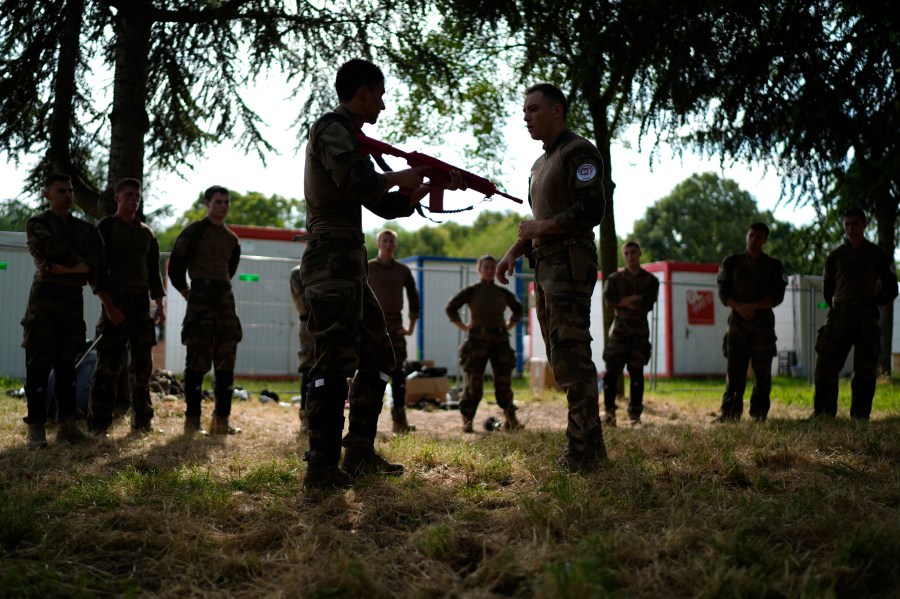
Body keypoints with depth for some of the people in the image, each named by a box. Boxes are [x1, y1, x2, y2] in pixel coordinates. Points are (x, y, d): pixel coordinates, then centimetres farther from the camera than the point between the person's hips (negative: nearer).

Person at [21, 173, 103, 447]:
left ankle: (66, 424, 9)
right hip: (46, 296, -4)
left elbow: (95, 262, -1)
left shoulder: (85, 228, 14)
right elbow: (53, 253, -15)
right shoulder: (37, 224, 1)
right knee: (38, 364, -5)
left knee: (67, 364, 6)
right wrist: (79, 263, -3)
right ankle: (36, 426, -4)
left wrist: (68, 268, -14)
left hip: (74, 298, 4)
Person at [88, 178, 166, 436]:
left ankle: (141, 421, 14)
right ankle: (98, 425, -5)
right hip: (115, 300, -6)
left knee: (143, 364, 6)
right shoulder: (105, 227, -1)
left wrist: (160, 305, 7)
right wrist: (109, 306, -16)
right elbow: (97, 269, -8)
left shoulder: (146, 233, 16)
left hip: (142, 301, 6)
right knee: (109, 364, -9)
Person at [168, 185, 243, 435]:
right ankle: (192, 420, -2)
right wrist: (188, 293, 2)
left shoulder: (231, 239, 16)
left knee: (226, 362, 6)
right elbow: (175, 267, -5)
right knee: (197, 361, -7)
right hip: (201, 299, -7)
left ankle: (221, 419, 11)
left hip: (225, 299, 7)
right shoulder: (194, 232, -3)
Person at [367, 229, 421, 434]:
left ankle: (399, 421, 6)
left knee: (399, 372, 2)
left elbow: (413, 297, 15)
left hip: (395, 326, 3)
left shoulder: (403, 270, 10)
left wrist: (412, 325, 7)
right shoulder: (366, 268, 0)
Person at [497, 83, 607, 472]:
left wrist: (540, 228, -11)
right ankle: (589, 445, 15)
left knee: (571, 355, -13)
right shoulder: (540, 164, 23)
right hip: (545, 266, 10)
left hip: (570, 264, -10)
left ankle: (583, 449, -11)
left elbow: (590, 210, -17)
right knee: (560, 357, 10)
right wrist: (514, 252, 13)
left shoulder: (578, 152, -5)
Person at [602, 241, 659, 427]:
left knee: (636, 372, 2)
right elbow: (609, 299, -9)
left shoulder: (650, 280, 7)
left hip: (640, 329, 0)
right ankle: (609, 412, -3)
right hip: (619, 327, 0)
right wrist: (634, 299, -17)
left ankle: (635, 414, 7)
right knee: (612, 370, -8)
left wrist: (623, 302, -11)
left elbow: (647, 305, -7)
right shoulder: (615, 278, 8)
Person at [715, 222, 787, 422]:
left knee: (762, 371, -1)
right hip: (737, 321, 0)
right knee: (734, 370, -5)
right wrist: (740, 307, -14)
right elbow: (723, 293, 4)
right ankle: (730, 413, -2)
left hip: (763, 323, 0)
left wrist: (754, 307, -14)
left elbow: (777, 297, 0)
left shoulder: (773, 265, 9)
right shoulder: (731, 262, 10)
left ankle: (759, 414, 5)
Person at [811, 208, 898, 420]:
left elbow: (890, 289, 13)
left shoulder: (878, 255, 10)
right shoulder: (835, 256, 15)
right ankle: (823, 412, 0)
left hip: (867, 317, -1)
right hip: (839, 315, 1)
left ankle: (860, 416, 1)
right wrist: (833, 303, 3)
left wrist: (874, 303, -1)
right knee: (825, 364, -6)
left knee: (865, 369, -4)